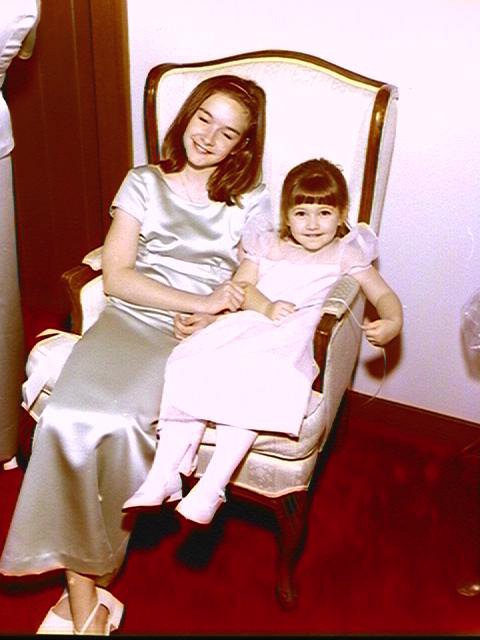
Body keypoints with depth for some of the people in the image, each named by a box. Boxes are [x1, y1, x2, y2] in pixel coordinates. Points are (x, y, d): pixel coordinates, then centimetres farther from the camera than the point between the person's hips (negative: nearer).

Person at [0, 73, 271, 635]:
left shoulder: (251, 202, 13)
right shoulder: (144, 183, 13)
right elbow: (115, 276, 3)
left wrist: (209, 317, -11)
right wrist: (198, 299, -8)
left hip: (203, 337, -1)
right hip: (129, 319, 2)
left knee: (124, 420, -31)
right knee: (67, 416, -28)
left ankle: (89, 580, -8)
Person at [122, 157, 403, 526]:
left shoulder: (346, 254, 16)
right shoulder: (269, 245, 23)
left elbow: (384, 295, 12)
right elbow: (240, 284, 11)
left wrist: (392, 322, -11)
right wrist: (266, 306, -10)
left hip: (294, 337, -3)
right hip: (248, 323, 3)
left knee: (249, 381, -35)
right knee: (192, 371, -25)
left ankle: (211, 488, -33)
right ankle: (163, 475, -22)